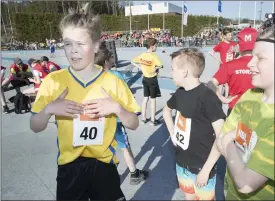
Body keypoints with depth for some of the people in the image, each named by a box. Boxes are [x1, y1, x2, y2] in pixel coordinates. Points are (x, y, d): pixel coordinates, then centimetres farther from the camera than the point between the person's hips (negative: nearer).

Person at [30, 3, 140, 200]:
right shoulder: (53, 81, -7)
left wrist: (116, 108, -21)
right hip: (69, 166, 1)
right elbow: (35, 127, 0)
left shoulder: (113, 82, -9)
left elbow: (134, 124, -3)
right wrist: (49, 109, -19)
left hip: (104, 164, 0)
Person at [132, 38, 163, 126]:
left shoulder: (142, 55, 1)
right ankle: (153, 120, 12)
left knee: (145, 98, 15)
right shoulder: (153, 56, -19)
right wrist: (155, 68, -15)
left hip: (145, 78, 7)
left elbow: (133, 62, 12)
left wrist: (140, 67, 5)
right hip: (152, 79, -6)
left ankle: (144, 118, 22)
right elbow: (161, 65, -33)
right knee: (153, 100, 3)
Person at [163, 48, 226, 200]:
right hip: (182, 162, 6)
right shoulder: (180, 93, -1)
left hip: (202, 166, -6)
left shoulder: (208, 97, -24)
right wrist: (172, 133, 9)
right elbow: (166, 110, 19)